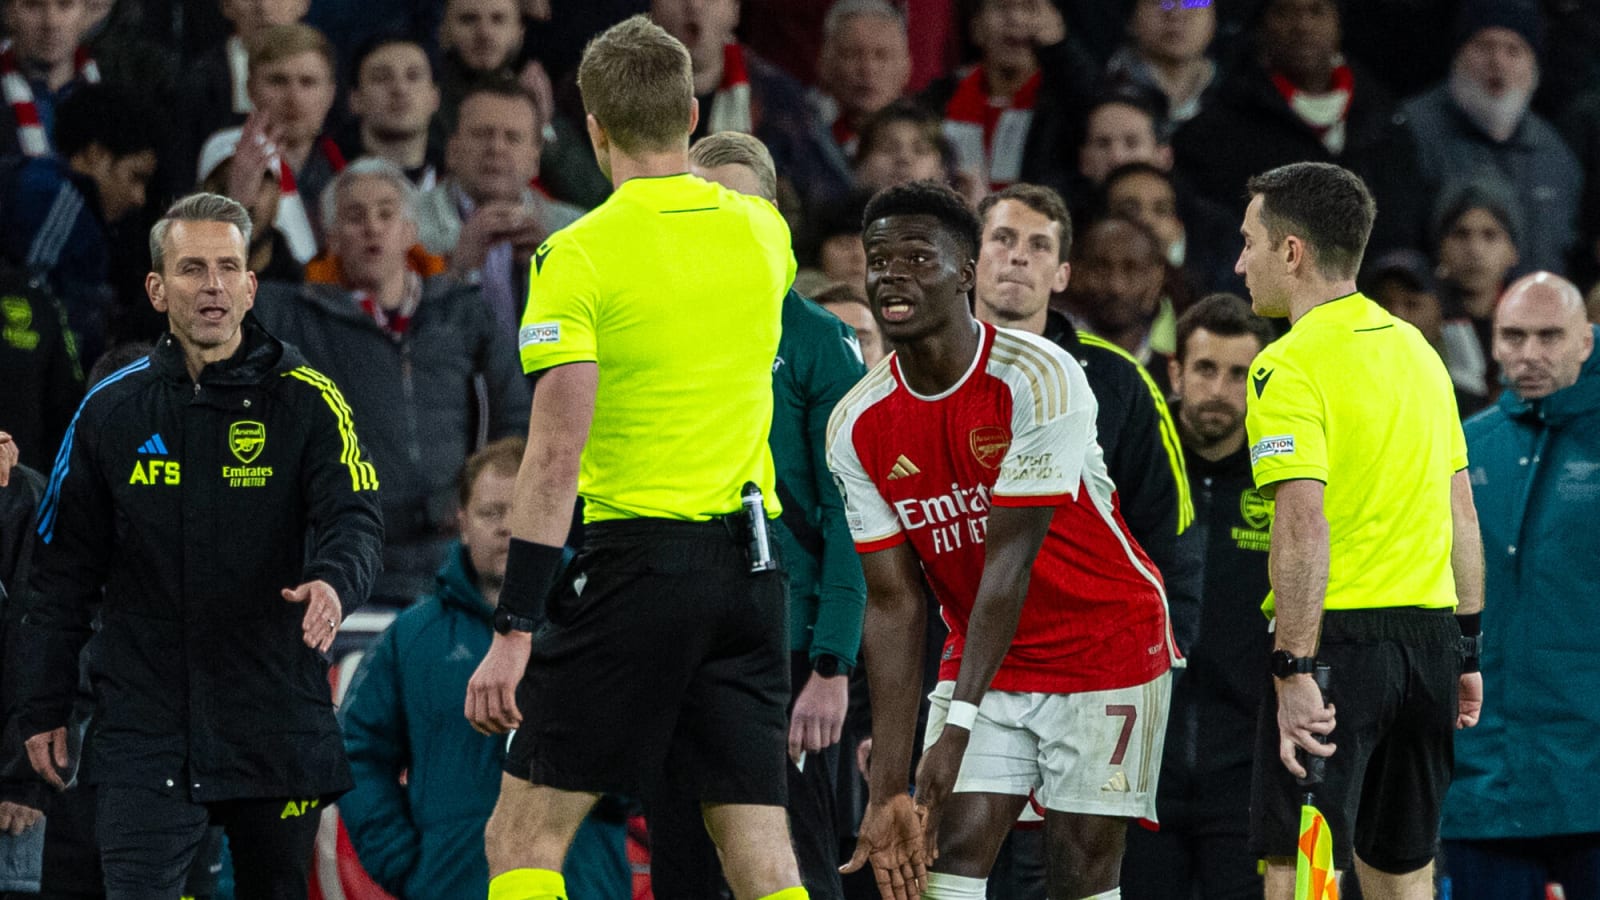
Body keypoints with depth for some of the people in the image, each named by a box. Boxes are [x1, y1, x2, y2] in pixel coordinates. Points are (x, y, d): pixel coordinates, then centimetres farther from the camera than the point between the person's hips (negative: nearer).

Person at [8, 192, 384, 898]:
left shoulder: (306, 400, 0)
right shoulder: (112, 410, 6)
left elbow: (355, 519, -10)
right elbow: (62, 569, 11)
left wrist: (334, 581, -33)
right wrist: (43, 709, 8)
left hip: (279, 726, 0)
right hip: (143, 726, 0)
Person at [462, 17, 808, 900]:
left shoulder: (579, 256, -10)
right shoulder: (760, 231, 6)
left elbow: (556, 458, -15)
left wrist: (513, 631, -14)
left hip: (637, 559, -5)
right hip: (748, 562, 5)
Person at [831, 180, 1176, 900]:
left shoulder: (1037, 378, -22)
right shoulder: (857, 427, -6)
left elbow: (1012, 559, -26)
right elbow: (893, 604, -6)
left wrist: (959, 726, -32)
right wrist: (888, 786, -13)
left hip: (1106, 646, -4)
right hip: (983, 660, 4)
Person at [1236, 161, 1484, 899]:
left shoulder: (1289, 367, -10)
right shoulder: (1417, 349, 13)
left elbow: (1304, 528, -20)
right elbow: (1462, 515, 15)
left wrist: (1294, 671, -20)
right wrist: (1465, 650, 19)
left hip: (1339, 638, -7)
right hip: (1429, 633, 7)